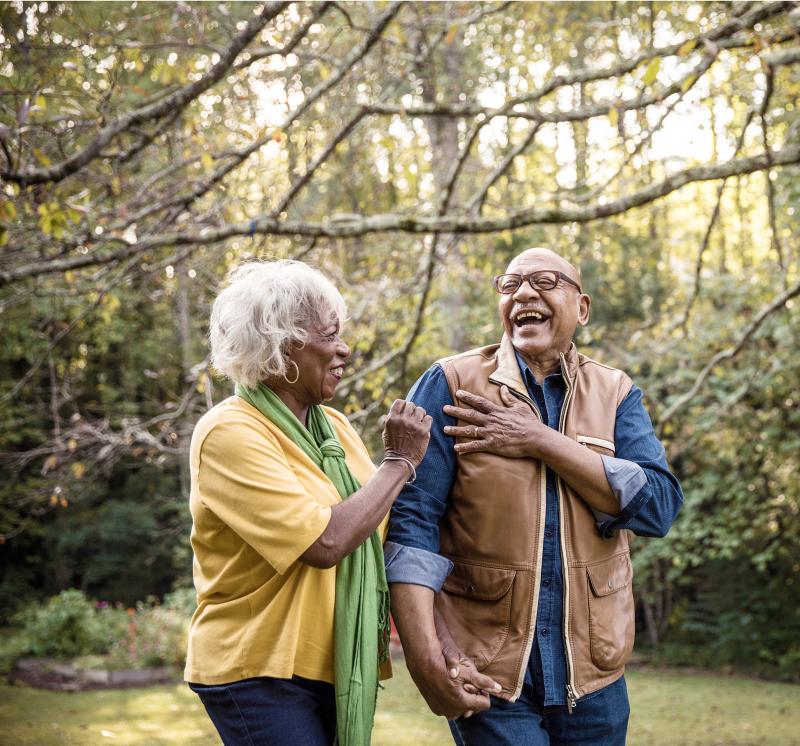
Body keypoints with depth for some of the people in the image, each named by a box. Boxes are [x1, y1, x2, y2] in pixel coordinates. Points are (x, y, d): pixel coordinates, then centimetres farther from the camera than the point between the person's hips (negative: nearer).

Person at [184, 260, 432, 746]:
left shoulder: (335, 427, 9)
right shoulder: (230, 433, -14)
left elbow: (382, 530, 8)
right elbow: (325, 543, -23)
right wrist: (400, 461, -12)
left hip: (335, 671, 7)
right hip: (261, 672, -7)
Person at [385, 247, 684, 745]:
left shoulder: (615, 394, 5)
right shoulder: (452, 386, -3)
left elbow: (660, 504, -9)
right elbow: (411, 516, -11)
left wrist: (539, 441, -16)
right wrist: (425, 653, -22)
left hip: (591, 674, 3)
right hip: (485, 674, -3)